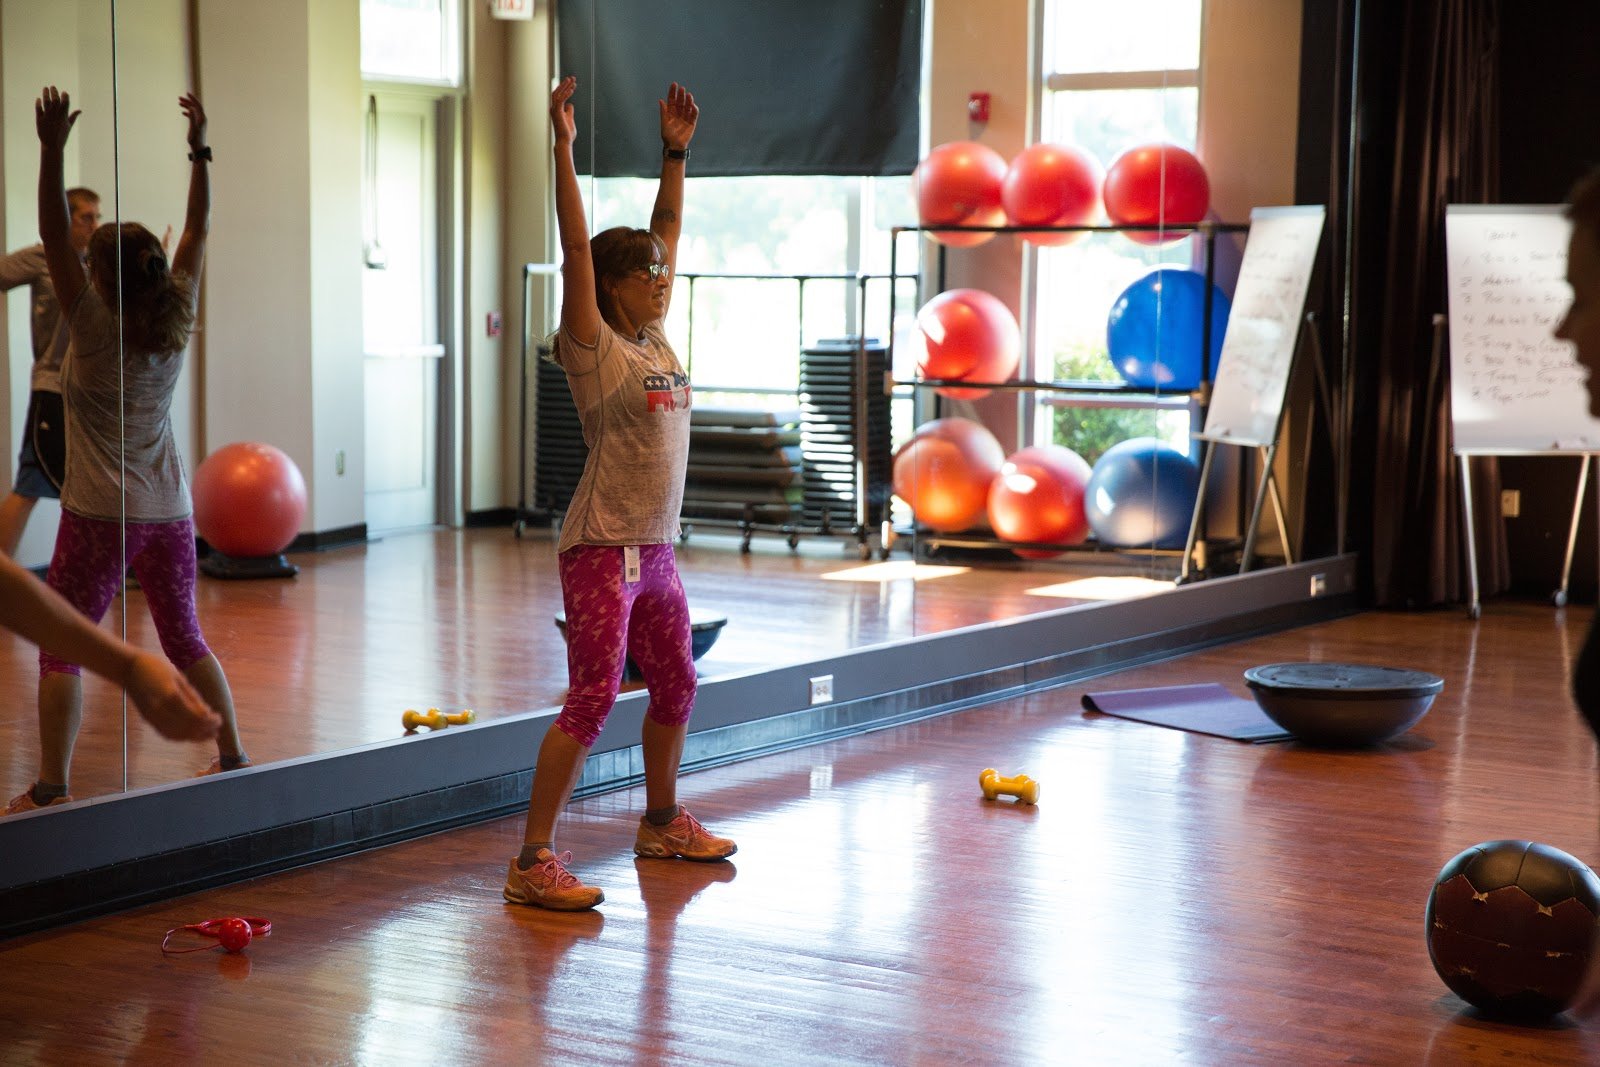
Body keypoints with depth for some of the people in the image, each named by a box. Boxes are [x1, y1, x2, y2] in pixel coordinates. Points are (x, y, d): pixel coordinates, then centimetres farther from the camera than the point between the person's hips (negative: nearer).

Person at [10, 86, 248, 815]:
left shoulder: (94, 326, -10)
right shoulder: (177, 321, 1)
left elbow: (52, 237, -14)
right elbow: (198, 232, 9)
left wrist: (52, 151, -17)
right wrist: (199, 151, 10)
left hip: (99, 515, -5)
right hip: (169, 510, 5)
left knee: (62, 649, -1)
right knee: (184, 639, 18)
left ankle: (51, 785, -7)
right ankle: (233, 757, 20)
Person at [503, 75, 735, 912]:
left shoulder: (656, 341, 11)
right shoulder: (593, 348, -9)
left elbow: (664, 232, 18)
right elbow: (577, 248, -18)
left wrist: (675, 152, 17)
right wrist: (564, 148, -22)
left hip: (655, 551, 8)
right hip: (602, 549, -8)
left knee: (675, 688, 19)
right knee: (592, 698, -13)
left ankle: (662, 822, 39)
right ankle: (532, 863, -11)